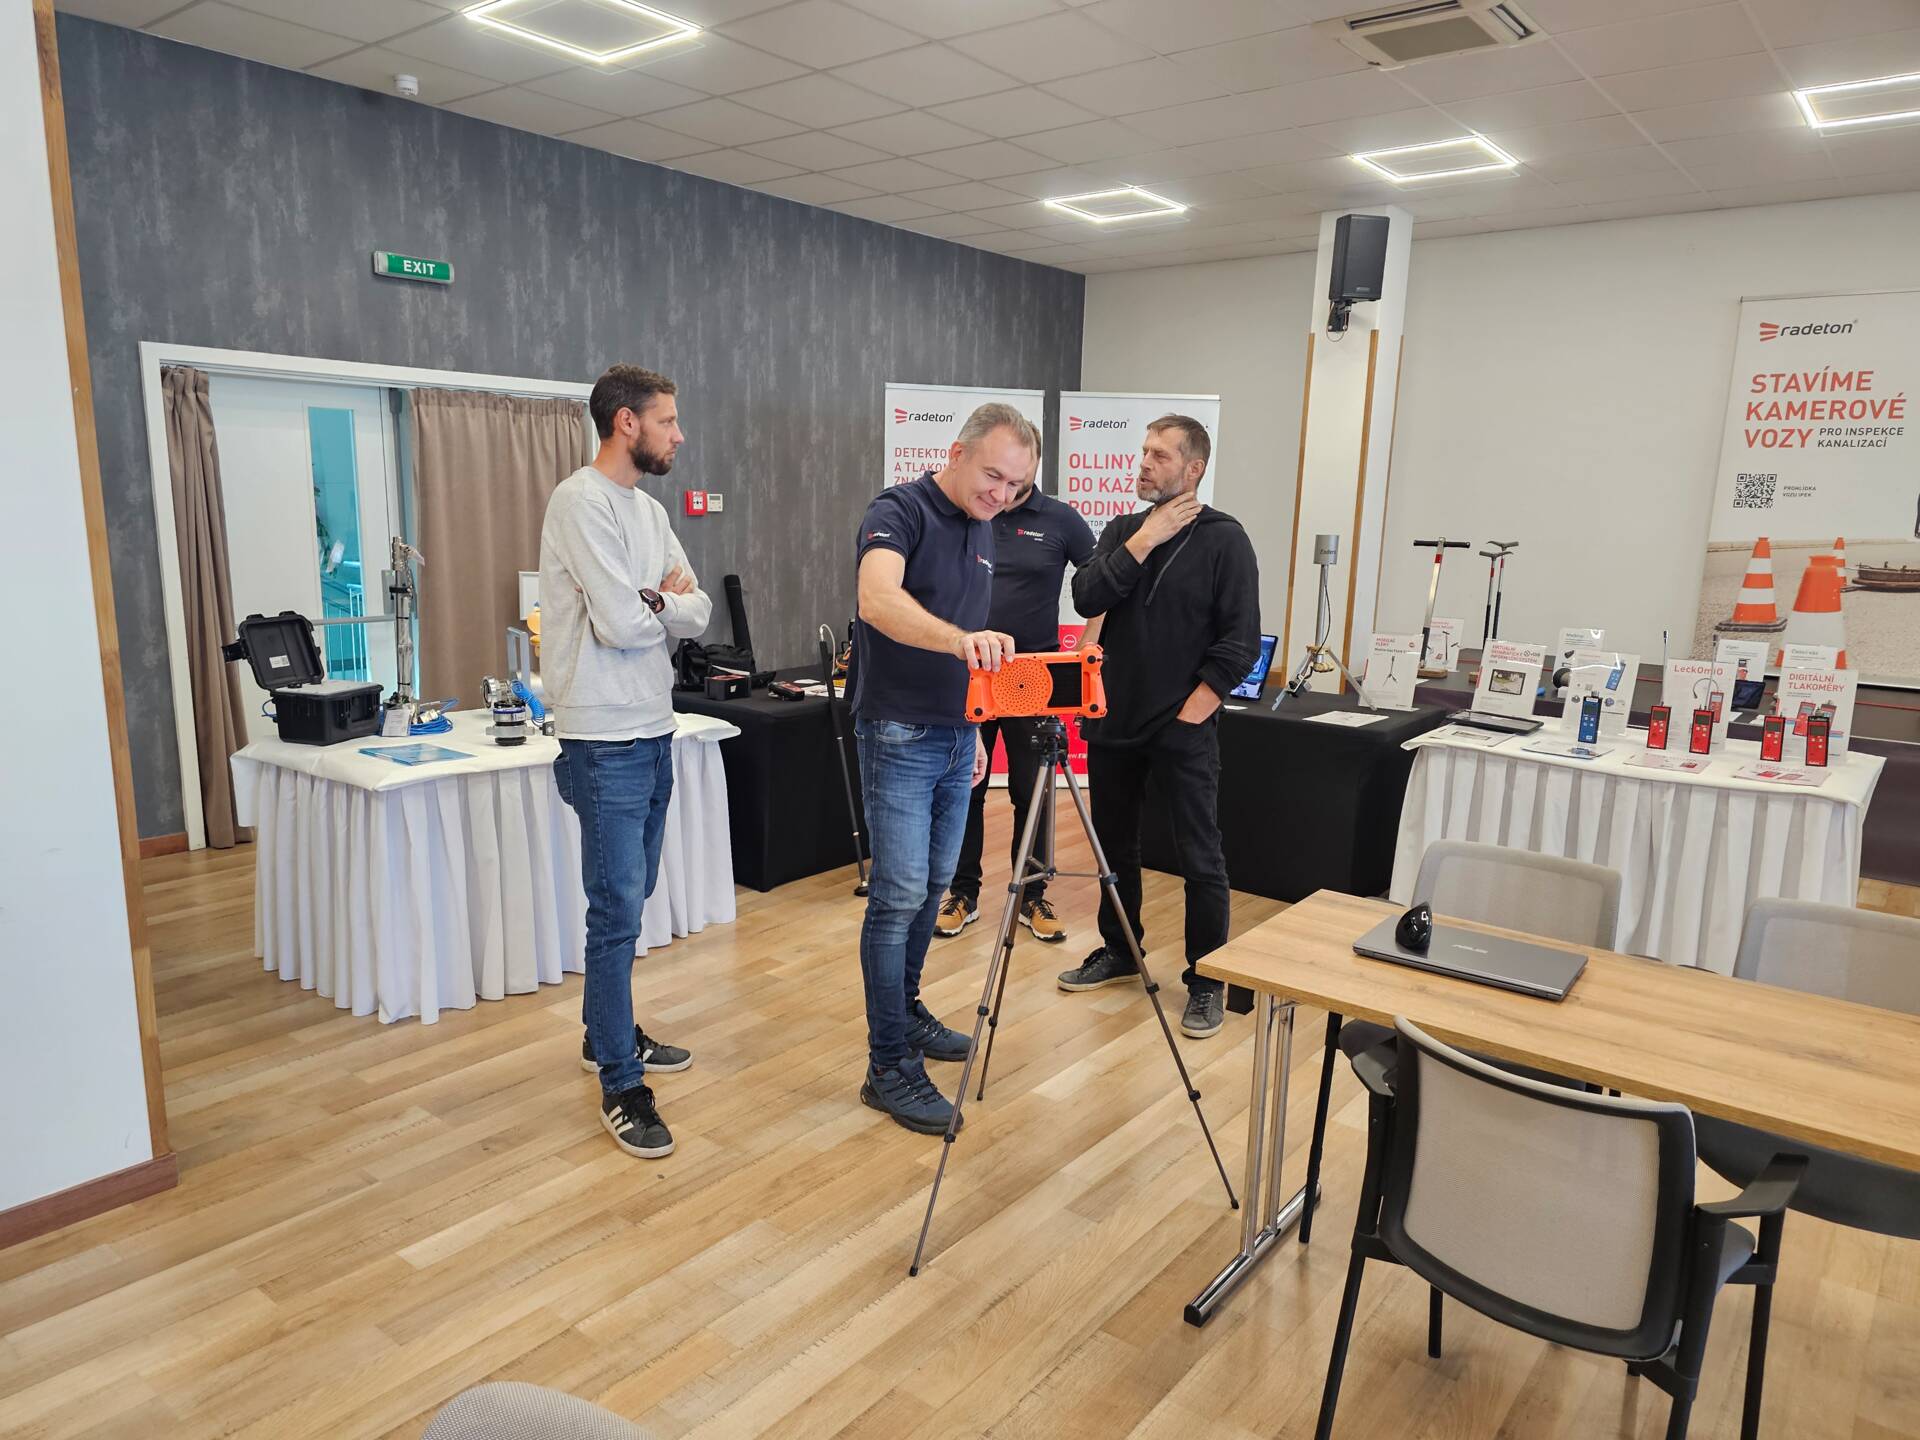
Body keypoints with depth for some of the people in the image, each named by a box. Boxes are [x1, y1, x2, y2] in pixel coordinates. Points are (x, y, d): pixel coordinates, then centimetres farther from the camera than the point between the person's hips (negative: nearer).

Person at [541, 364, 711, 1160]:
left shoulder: (649, 508, 14)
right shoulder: (582, 502, -14)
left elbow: (698, 612, 9)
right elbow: (620, 623, -22)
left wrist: (657, 601, -11)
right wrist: (668, 604, -2)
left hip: (653, 732, 9)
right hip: (606, 742, -9)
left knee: (629, 899, 18)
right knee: (619, 910, -6)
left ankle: (608, 1034, 34)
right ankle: (621, 1087, 4)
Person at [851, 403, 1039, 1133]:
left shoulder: (982, 532, 11)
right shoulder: (898, 512, -15)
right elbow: (878, 599, -36)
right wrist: (959, 638, -52)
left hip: (955, 736, 8)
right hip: (899, 735, -8)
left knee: (933, 886, 16)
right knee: (899, 894, -6)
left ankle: (904, 1009, 33)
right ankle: (889, 1067, 2)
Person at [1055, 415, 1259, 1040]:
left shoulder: (1223, 539, -5)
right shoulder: (1121, 530, 9)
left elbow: (1240, 641, -9)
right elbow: (1086, 598, -7)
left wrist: (1197, 705, -14)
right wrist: (1142, 543, -12)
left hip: (1182, 727, -5)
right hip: (1114, 720, 5)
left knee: (1200, 859, 1)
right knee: (1114, 846, 16)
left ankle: (1207, 981, 14)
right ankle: (1119, 953, 33)